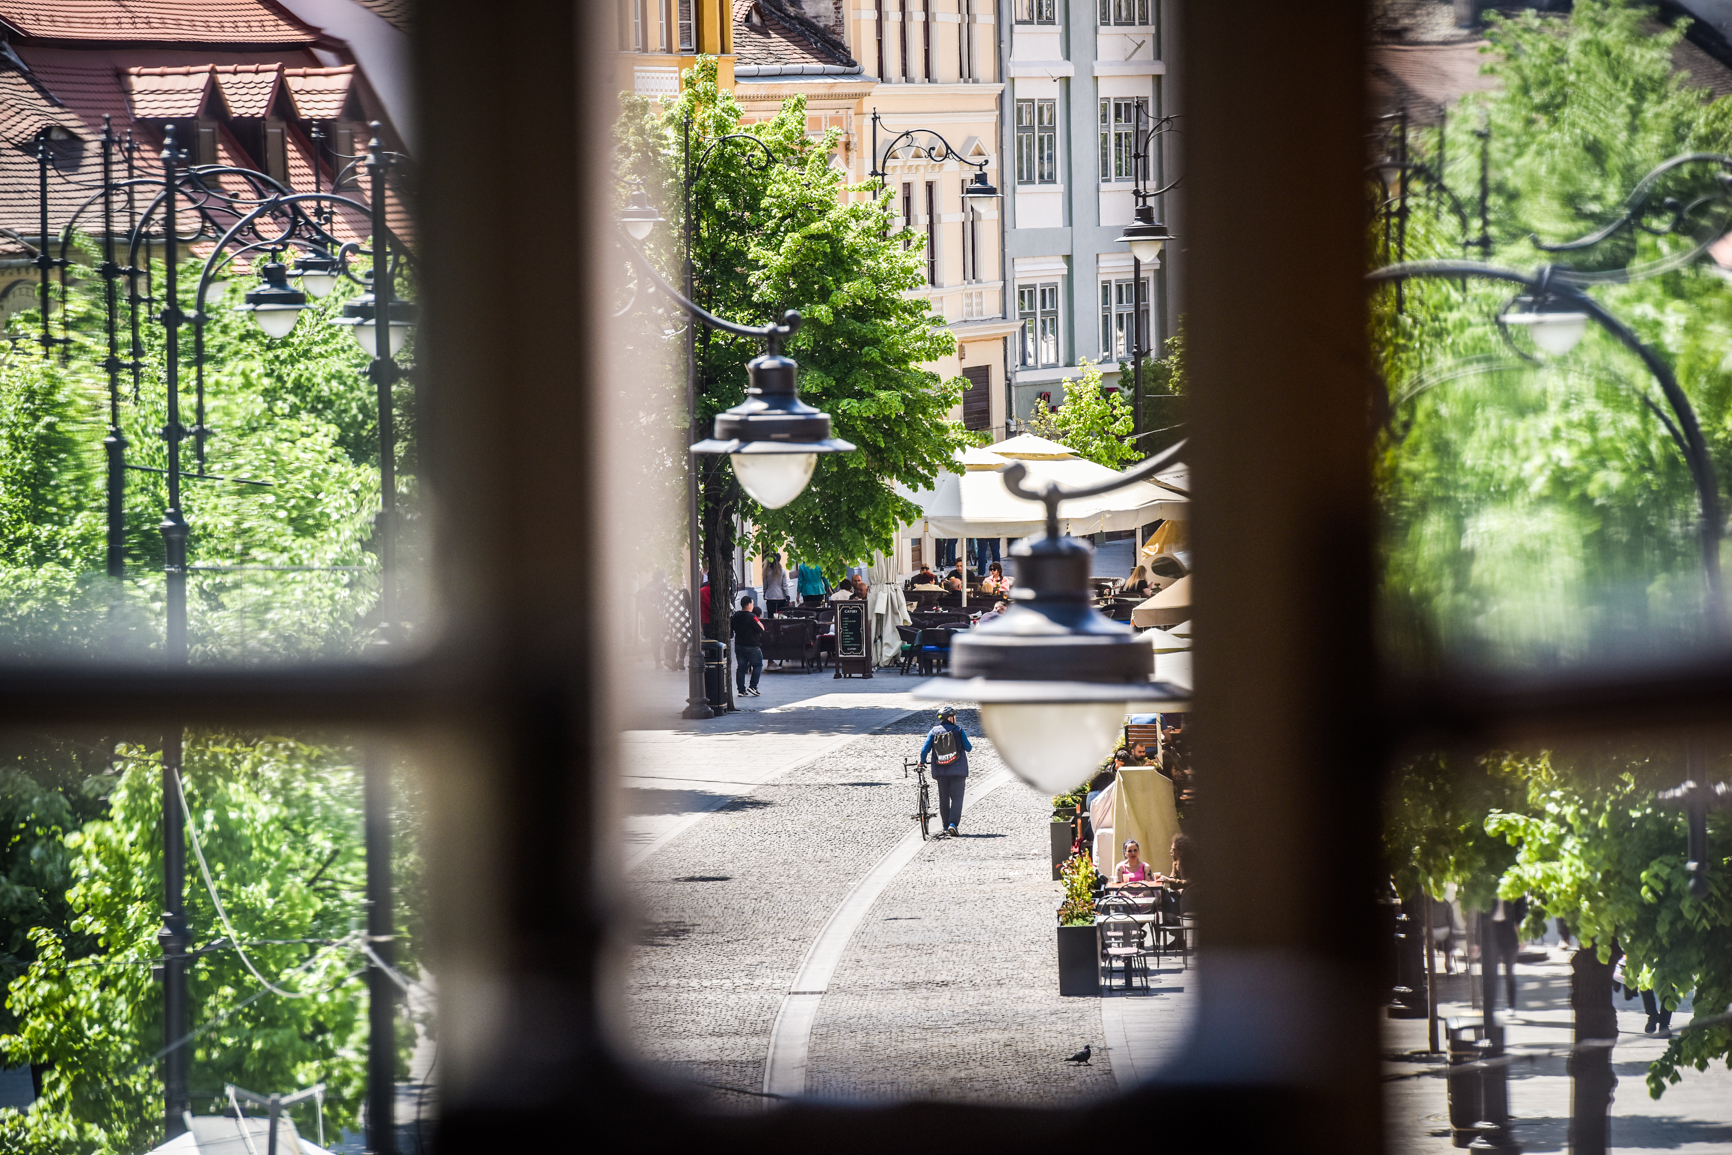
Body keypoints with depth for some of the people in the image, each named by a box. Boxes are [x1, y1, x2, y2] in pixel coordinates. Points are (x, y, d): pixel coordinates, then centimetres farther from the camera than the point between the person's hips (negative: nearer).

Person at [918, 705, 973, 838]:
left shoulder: (933, 731, 2)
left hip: (940, 771, 2)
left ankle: (945, 827, 15)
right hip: (958, 771, -2)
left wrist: (922, 762, 14)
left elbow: (925, 750, -3)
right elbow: (968, 747, -2)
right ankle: (953, 824, -15)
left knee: (944, 799, 13)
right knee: (956, 798, 2)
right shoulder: (958, 730, -4)